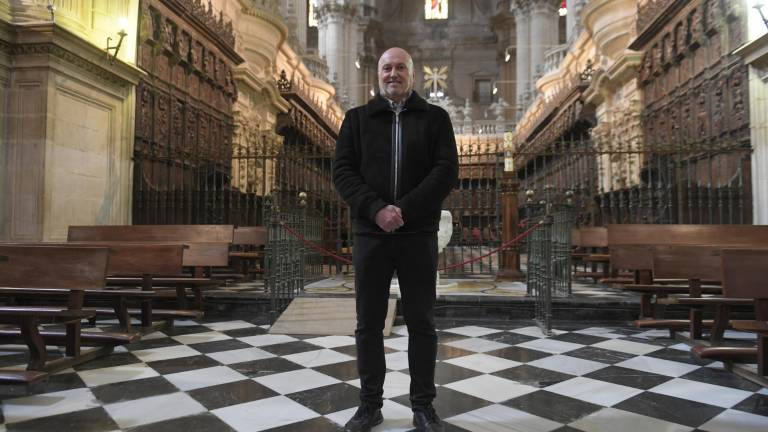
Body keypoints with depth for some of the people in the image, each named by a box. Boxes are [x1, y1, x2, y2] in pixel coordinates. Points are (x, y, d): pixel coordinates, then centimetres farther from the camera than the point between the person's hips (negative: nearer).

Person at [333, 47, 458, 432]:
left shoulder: (435, 117, 9)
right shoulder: (357, 118, 11)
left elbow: (447, 170, -3)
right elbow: (343, 172, 1)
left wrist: (404, 209, -16)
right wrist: (376, 209, -15)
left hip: (418, 234, -1)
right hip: (370, 234, 1)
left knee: (421, 323, 5)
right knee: (368, 324, 6)